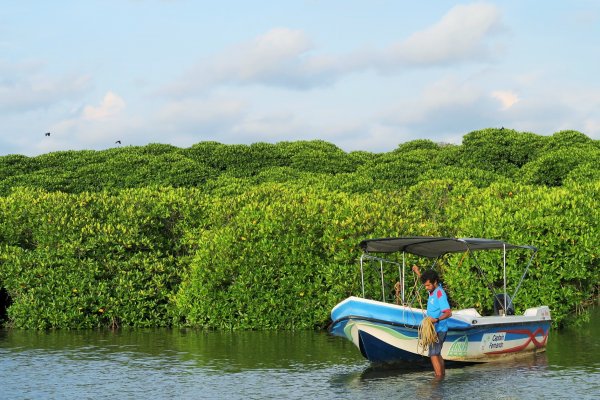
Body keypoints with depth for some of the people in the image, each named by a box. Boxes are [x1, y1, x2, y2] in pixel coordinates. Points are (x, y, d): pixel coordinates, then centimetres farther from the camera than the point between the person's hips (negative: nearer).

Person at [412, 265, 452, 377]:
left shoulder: (440, 294, -21)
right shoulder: (433, 290, 7)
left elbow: (448, 313, -30)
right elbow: (426, 280, 34)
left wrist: (437, 320, -42)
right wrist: (418, 273, 30)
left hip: (438, 329, -10)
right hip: (435, 329, 10)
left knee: (434, 355, -12)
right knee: (437, 354, 19)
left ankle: (438, 378, -14)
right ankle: (443, 375, 29)